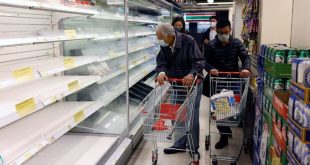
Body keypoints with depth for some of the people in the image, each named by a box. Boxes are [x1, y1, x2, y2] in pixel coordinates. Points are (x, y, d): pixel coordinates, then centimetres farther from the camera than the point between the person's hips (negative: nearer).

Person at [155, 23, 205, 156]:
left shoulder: (188, 41, -22)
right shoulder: (164, 45, -4)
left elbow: (199, 61, -26)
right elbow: (161, 61, -10)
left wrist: (192, 74, -43)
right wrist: (161, 72, -32)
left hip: (192, 84, -5)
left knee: (192, 115, 4)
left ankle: (193, 147, 20)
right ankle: (180, 144, 28)